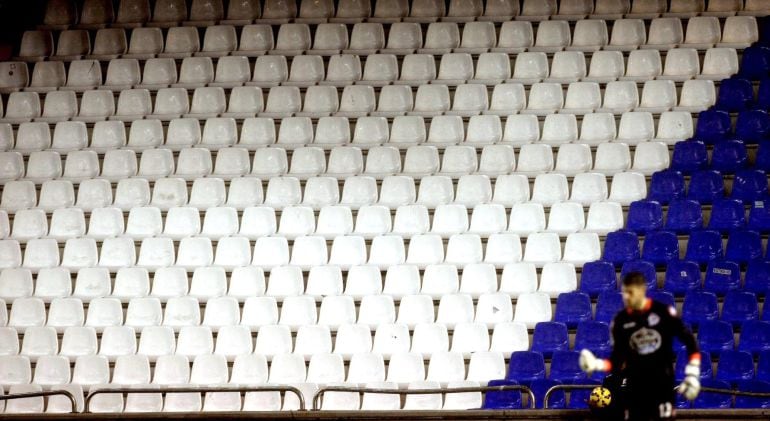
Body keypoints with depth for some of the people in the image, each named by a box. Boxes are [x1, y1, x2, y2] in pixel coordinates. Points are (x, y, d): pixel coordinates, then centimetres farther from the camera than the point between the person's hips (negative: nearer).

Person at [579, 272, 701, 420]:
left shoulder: (663, 312, -7)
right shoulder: (621, 321, 2)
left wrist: (693, 373, -6)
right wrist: (596, 364, -16)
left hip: (662, 384, -3)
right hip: (635, 387, 3)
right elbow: (617, 362, 2)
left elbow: (689, 341, -2)